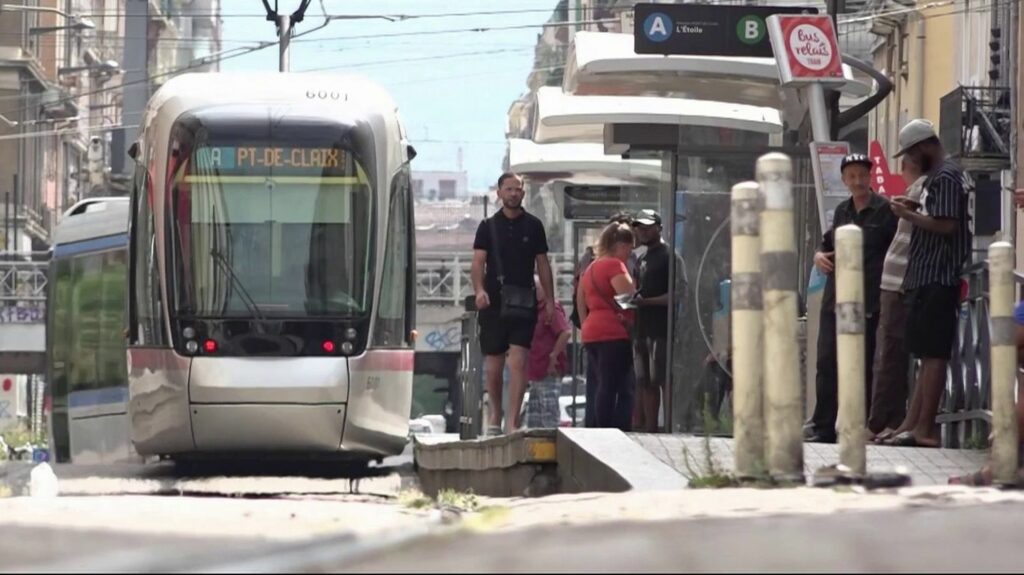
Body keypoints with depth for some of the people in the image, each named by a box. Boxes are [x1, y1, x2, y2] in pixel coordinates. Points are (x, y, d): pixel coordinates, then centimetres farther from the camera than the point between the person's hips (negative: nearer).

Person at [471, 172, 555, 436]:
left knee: (518, 360, -12)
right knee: (493, 363, 7)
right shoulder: (488, 226, 6)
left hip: (524, 302, -1)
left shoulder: (533, 226, 8)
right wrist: (479, 290, -20)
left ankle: (513, 421, -15)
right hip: (494, 302, 1)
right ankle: (495, 415, 26)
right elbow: (478, 261, -2)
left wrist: (549, 300, 7)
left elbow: (542, 264, 12)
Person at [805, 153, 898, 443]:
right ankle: (823, 427, 7)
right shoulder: (842, 211, 15)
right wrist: (820, 255, 6)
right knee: (827, 362, 3)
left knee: (861, 366, -2)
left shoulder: (885, 211, -4)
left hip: (867, 302, -6)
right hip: (835, 299, 6)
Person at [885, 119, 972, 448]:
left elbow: (946, 225, -22)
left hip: (937, 279, -11)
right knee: (927, 353, 10)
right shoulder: (936, 177, 19)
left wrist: (908, 215, -12)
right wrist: (916, 210, 11)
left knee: (933, 353, -10)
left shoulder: (945, 178, -12)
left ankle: (924, 429, -10)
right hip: (928, 277, 11)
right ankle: (912, 424, 13)